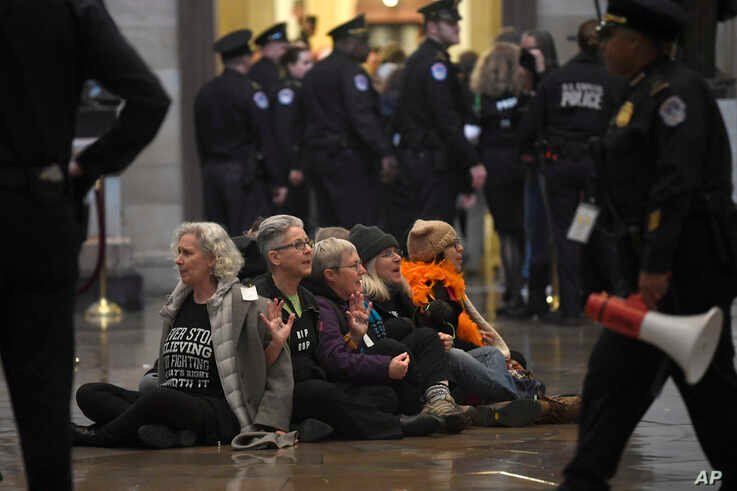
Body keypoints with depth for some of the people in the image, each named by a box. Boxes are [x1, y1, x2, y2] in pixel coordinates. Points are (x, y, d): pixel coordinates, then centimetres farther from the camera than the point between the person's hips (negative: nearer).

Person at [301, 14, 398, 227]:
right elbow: (363, 116, -24)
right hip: (348, 159, -9)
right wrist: (385, 152, -30)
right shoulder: (350, 71, -12)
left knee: (329, 225, 11)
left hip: (317, 157, 9)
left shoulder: (314, 73, 16)